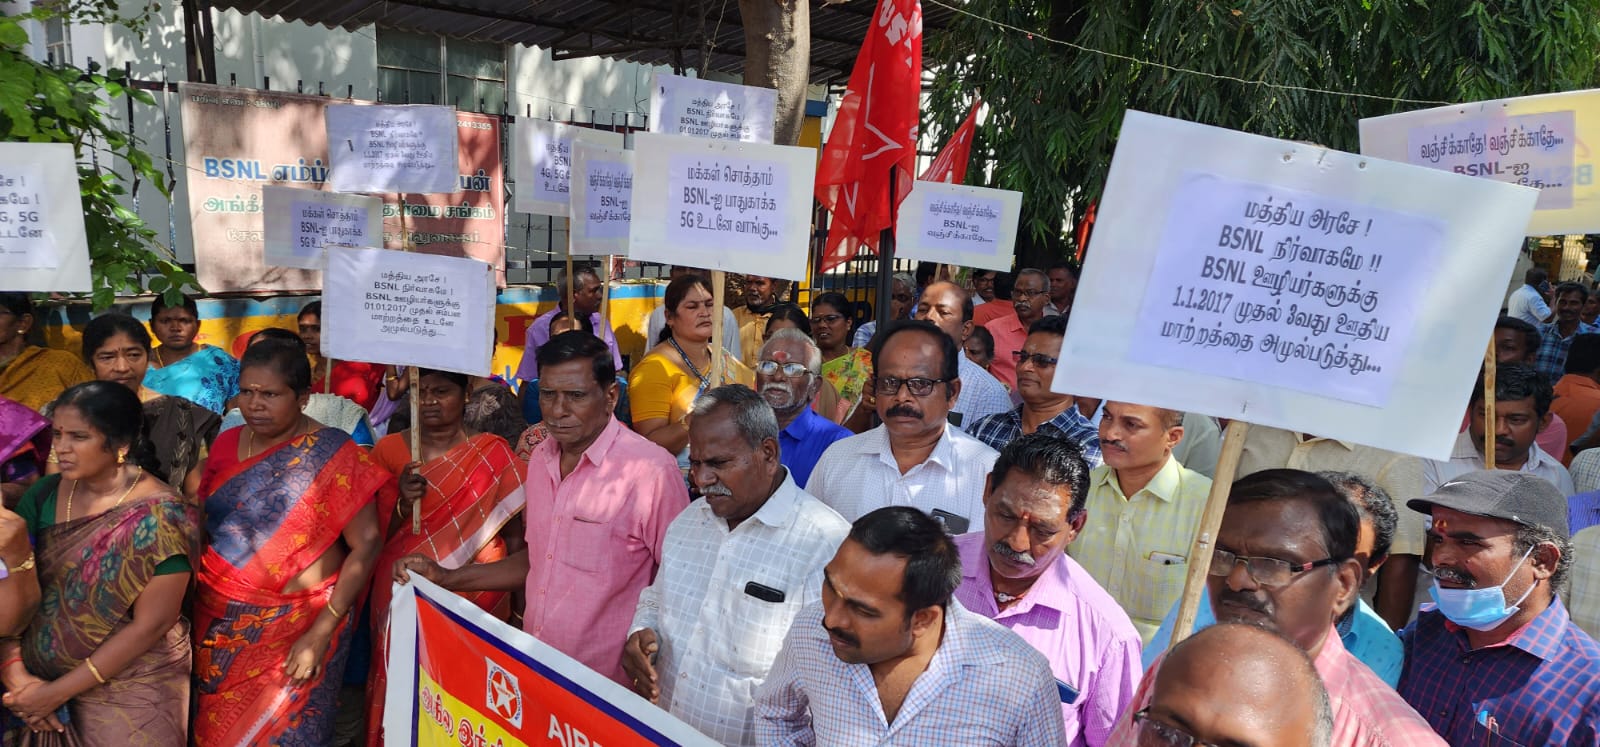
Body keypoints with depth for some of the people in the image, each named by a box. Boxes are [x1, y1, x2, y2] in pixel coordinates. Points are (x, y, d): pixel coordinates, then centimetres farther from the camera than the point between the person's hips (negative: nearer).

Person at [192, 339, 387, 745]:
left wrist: (322, 632, -17)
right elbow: (203, 523, 12)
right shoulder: (225, 444, 3)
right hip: (218, 621, 5)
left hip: (296, 626, -5)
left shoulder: (333, 455, -14)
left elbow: (366, 545, -15)